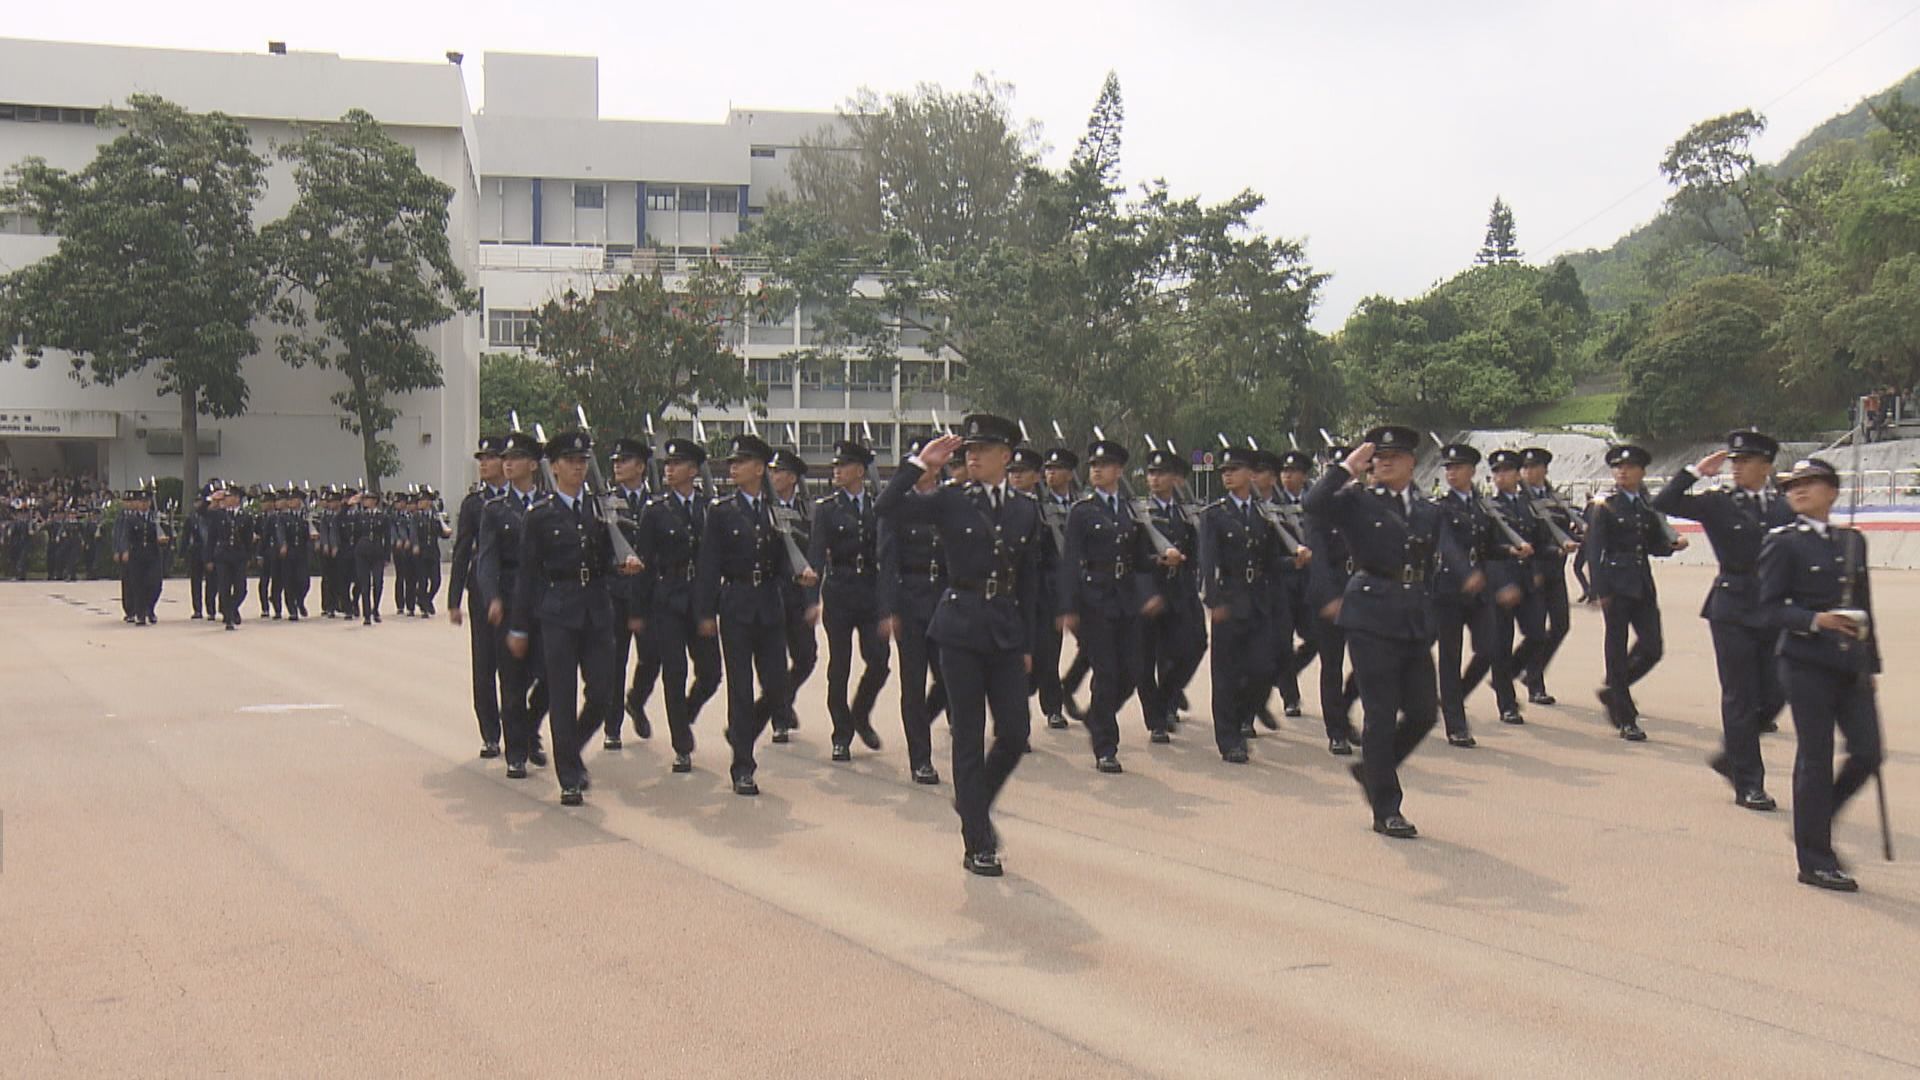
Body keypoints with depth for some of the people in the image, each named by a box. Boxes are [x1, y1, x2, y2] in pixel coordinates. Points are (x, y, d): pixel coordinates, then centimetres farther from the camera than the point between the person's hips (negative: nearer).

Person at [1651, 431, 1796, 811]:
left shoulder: (1786, 508, 8)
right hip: (1732, 611, -3)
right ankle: (1748, 783, 8)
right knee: (1740, 697, 0)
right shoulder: (1718, 505, -1)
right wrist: (1697, 471, -13)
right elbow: (1663, 503, -11)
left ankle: (1731, 756, 28)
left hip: (1775, 612, 3)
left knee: (1774, 694, 5)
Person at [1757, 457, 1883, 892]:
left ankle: (1814, 826, 22)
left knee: (1868, 753, 0)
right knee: (1816, 758, -2)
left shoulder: (1853, 540, 14)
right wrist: (1817, 620, -24)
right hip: (1807, 664, -6)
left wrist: (1870, 661, 14)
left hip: (1851, 664, 6)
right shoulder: (1782, 543, -3)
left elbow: (1864, 606, 17)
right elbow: (1772, 608, -7)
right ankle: (1815, 860, 8)